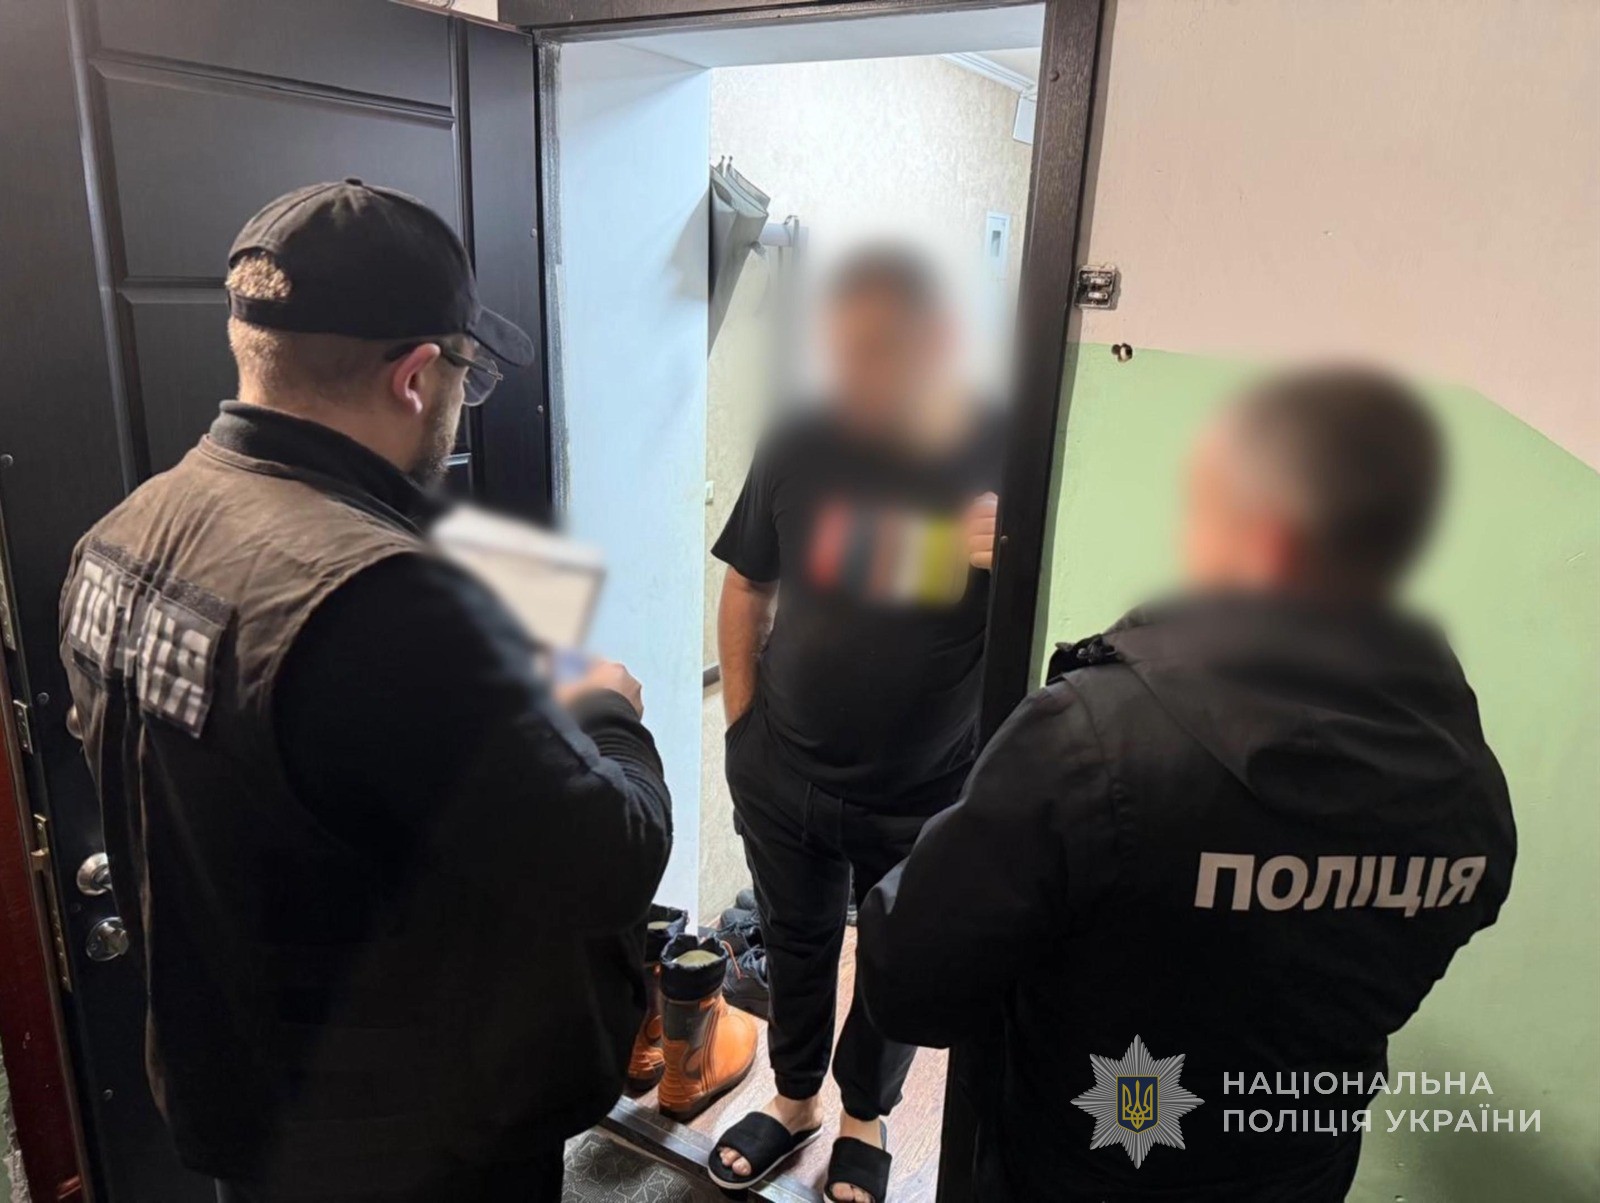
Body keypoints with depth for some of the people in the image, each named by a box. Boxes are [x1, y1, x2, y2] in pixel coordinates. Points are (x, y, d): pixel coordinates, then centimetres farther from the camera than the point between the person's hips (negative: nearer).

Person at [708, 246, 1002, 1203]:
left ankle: (865, 1118, 50)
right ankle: (795, 1098, 51)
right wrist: (743, 716, 2)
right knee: (797, 943, 24)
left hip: (930, 796, -1)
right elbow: (747, 588, 2)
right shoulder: (801, 448, -12)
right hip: (782, 776, 2)